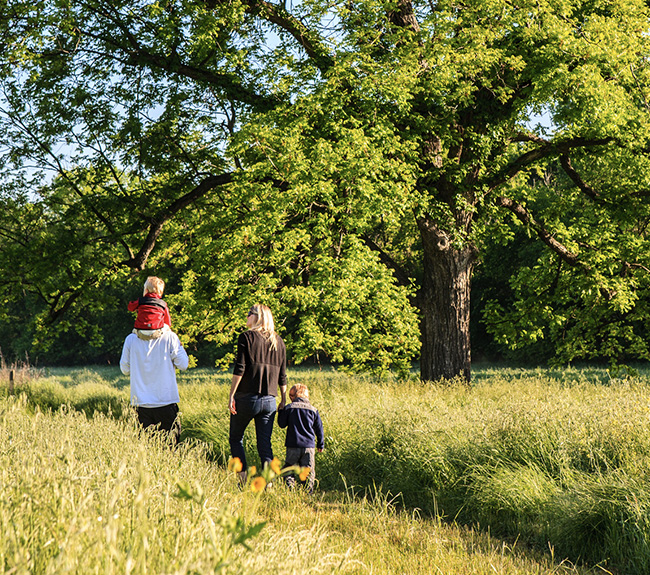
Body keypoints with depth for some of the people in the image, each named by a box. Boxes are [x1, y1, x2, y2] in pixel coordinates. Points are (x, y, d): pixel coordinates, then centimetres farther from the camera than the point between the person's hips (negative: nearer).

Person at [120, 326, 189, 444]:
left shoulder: (131, 339, -1)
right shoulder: (169, 337, -8)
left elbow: (125, 369, 6)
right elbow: (183, 364, -5)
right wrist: (179, 345, 9)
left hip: (140, 402, 2)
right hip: (166, 402, -2)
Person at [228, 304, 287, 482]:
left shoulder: (246, 337, -5)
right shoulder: (279, 341, 9)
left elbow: (239, 369, -11)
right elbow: (282, 375, 11)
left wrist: (231, 395, -8)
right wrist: (284, 400, 18)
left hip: (247, 398, -4)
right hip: (269, 400, 4)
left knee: (236, 438, 11)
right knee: (265, 444, 7)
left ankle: (243, 479, 3)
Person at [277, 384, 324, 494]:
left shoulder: (289, 408, -1)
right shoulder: (313, 410, 5)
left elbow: (282, 424, 5)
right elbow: (319, 429, 10)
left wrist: (280, 411, 20)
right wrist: (321, 444, 21)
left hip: (293, 445, -1)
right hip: (309, 446, 1)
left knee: (289, 468, 9)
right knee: (309, 470, 5)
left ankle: (289, 485, -12)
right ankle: (308, 488, -11)